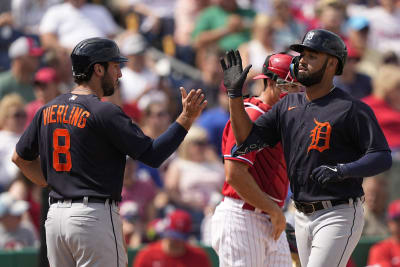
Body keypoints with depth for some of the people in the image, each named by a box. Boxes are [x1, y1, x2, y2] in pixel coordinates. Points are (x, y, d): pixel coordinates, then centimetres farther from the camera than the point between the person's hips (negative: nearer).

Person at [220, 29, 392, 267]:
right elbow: (249, 140, 7)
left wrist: (342, 170, -30)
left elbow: (383, 158, -15)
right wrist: (235, 94, -2)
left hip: (339, 216, -8)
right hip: (303, 218, 8)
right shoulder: (288, 105, 12)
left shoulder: (351, 109, -10)